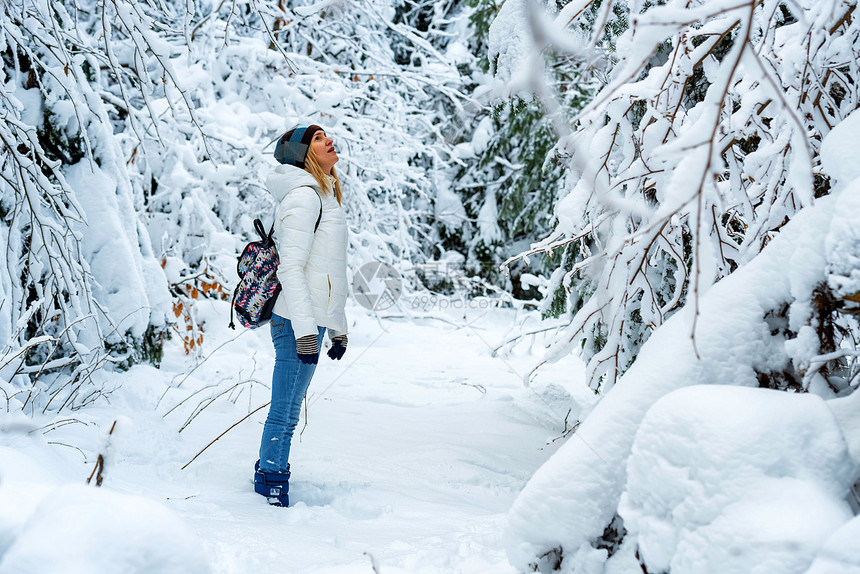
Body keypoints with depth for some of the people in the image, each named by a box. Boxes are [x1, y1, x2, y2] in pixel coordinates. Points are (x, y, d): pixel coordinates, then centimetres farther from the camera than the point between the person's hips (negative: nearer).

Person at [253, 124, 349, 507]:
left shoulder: (325, 196, 19)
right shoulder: (303, 195, -12)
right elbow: (291, 268, -19)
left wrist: (338, 327, 23)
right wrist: (305, 331, -23)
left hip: (313, 321, 9)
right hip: (298, 322, -9)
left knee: (287, 411, 16)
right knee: (285, 413, -3)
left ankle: (268, 477, 26)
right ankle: (272, 490, 5)